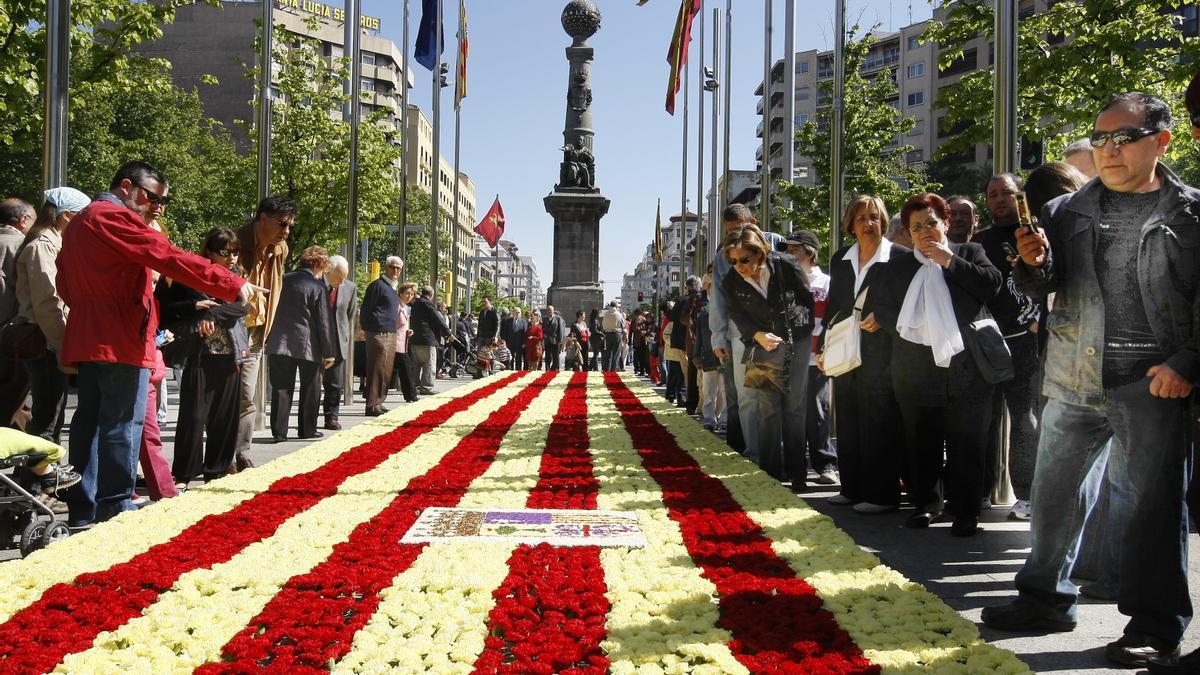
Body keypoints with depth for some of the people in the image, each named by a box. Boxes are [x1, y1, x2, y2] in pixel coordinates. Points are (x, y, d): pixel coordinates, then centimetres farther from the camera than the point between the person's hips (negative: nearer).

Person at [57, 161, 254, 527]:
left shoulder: (79, 221, 22)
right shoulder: (114, 217, -10)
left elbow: (65, 282, 23)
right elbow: (171, 258, -19)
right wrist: (234, 284, -20)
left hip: (86, 340, 10)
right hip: (121, 340, -10)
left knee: (89, 422, 11)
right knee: (122, 425, -5)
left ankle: (82, 510, 14)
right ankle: (115, 507, -2)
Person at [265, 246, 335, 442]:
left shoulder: (283, 280, 4)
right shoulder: (319, 288, -8)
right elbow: (324, 322, -8)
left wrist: (268, 338, 20)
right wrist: (329, 352, -3)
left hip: (280, 343, 3)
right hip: (308, 345, -3)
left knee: (281, 389, 5)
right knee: (310, 389, 11)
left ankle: (279, 431, 3)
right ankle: (307, 429, 16)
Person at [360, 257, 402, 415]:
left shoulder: (394, 288, 19)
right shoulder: (377, 285, -8)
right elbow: (366, 310, -9)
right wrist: (366, 330, -11)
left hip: (391, 335, 9)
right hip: (378, 335, -9)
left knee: (386, 372, 10)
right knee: (377, 371, -7)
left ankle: (378, 403, 17)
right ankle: (372, 406, -4)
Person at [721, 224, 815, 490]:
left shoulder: (785, 265, -17)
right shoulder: (732, 283, -11)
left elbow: (808, 298, -4)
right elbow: (739, 317, -3)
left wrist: (811, 332, 1)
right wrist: (758, 336, -21)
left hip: (797, 341, -1)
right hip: (765, 346, 1)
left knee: (794, 407, 2)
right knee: (768, 408, -2)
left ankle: (796, 472, 10)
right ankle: (770, 473, 7)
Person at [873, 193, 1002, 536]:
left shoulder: (969, 252, 8)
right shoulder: (898, 265, 14)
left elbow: (993, 283, -9)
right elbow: (881, 308, 9)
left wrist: (949, 261, -10)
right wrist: (910, 329, -6)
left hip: (965, 366, -2)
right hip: (915, 368, 2)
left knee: (966, 442, -1)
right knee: (921, 440, 8)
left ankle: (966, 510, 7)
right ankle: (925, 503, 20)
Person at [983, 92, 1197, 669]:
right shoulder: (1068, 211, 9)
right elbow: (1043, 285, 5)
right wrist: (1034, 264, -17)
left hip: (1153, 383, -4)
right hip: (1074, 381, 4)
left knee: (1153, 501, 3)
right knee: (1052, 491, 11)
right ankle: (1045, 599, 25)